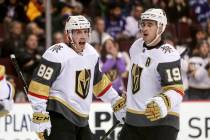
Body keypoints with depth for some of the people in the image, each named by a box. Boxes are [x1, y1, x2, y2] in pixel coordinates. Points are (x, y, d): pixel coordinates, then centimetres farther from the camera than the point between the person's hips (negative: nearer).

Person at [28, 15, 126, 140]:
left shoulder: (91, 53, 10)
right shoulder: (56, 54, -16)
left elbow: (99, 82, 24)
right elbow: (39, 86, -19)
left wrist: (117, 103, 24)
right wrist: (40, 116, -24)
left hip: (81, 118, 8)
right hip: (59, 116, -8)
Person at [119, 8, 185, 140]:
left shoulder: (167, 55, -17)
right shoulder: (137, 46, 8)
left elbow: (176, 90, -23)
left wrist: (163, 104, -41)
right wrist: (125, 98, 30)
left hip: (161, 120, -8)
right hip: (133, 120, 8)